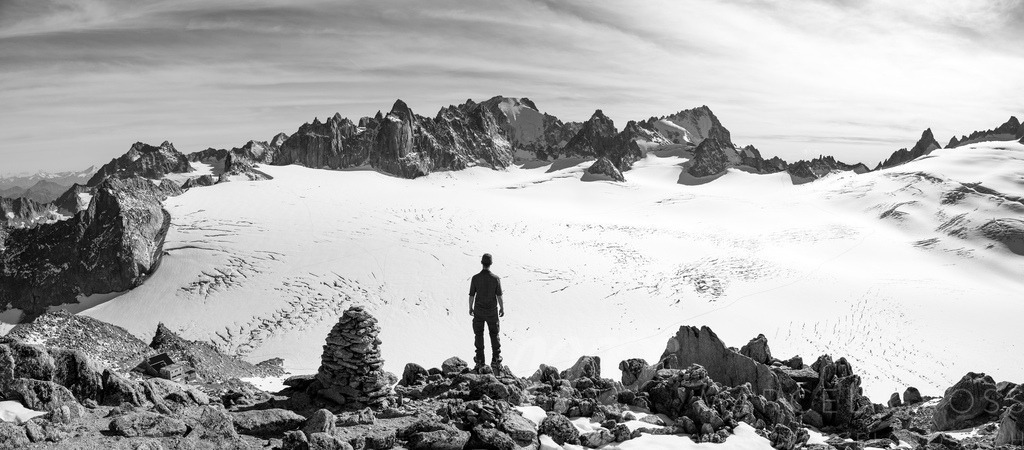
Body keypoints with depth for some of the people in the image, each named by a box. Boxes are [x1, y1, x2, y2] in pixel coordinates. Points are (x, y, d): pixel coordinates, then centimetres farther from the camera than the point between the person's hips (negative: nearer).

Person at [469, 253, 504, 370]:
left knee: (479, 334, 14)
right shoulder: (496, 278, -15)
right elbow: (499, 296, -10)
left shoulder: (475, 278, -15)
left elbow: (471, 295, -8)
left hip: (479, 311, 0)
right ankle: (495, 359, 18)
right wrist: (502, 308, 6)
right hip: (492, 311, 0)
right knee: (494, 334, 15)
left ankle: (480, 360, 17)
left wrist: (470, 308, 8)